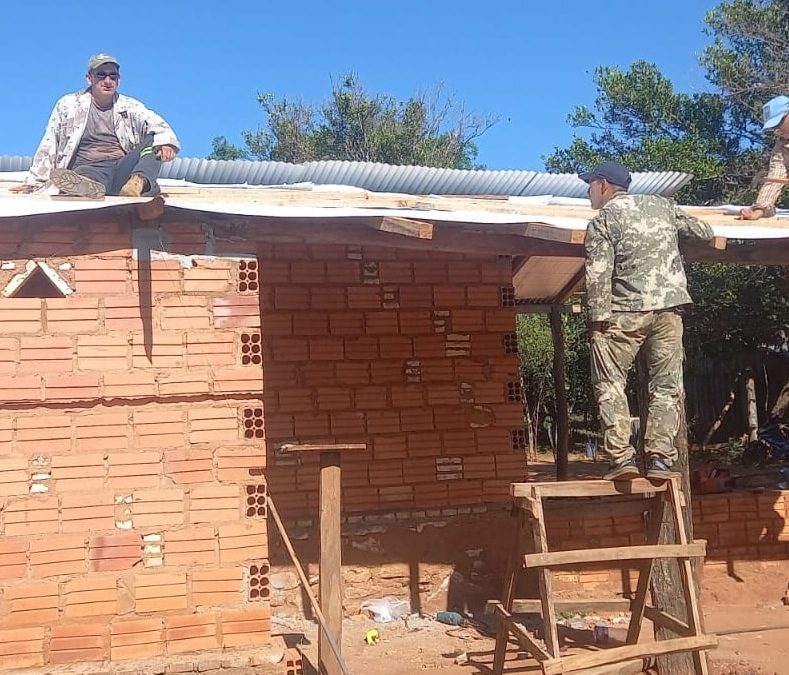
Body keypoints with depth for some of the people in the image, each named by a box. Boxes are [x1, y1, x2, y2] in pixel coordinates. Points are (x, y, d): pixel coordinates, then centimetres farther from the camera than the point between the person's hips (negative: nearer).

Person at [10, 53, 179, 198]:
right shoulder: (68, 104, 17)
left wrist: (165, 141, -26)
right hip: (88, 168, -1)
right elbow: (49, 145, 17)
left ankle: (139, 182, -51)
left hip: (123, 168, 2)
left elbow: (155, 123, 0)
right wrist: (33, 182, 11)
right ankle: (91, 187, -74)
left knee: (154, 140, -23)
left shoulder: (130, 106, 19)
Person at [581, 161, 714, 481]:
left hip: (626, 311, -4)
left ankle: (622, 457, -3)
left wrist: (598, 319, -11)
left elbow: (598, 276, -12)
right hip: (669, 307, 4)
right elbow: (704, 232, 20)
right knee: (666, 385, 9)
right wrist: (678, 229, 39)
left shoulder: (602, 220, -2)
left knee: (610, 384, 5)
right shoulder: (662, 205, 13)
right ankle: (660, 458, 4)